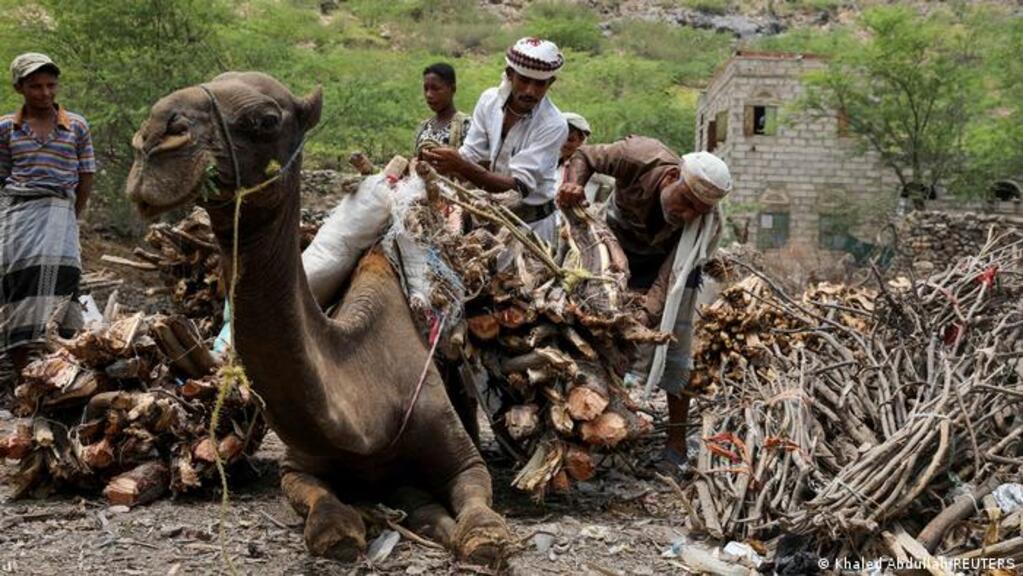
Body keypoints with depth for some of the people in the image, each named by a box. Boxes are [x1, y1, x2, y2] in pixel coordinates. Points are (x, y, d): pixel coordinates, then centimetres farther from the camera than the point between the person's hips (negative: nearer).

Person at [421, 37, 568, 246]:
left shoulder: (554, 125, -22)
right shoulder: (490, 100, -5)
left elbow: (519, 186, -27)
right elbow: (470, 155, -3)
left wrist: (462, 167, -39)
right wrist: (437, 163, -25)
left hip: (532, 224, -4)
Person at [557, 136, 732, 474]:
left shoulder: (707, 223, -34)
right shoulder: (640, 158, -37)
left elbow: (668, 281, -37)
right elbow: (584, 156, -19)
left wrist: (645, 315, -51)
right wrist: (574, 183, -40)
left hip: (671, 258, -1)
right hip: (619, 248, 1)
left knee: (674, 350, -8)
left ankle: (676, 448, -1)